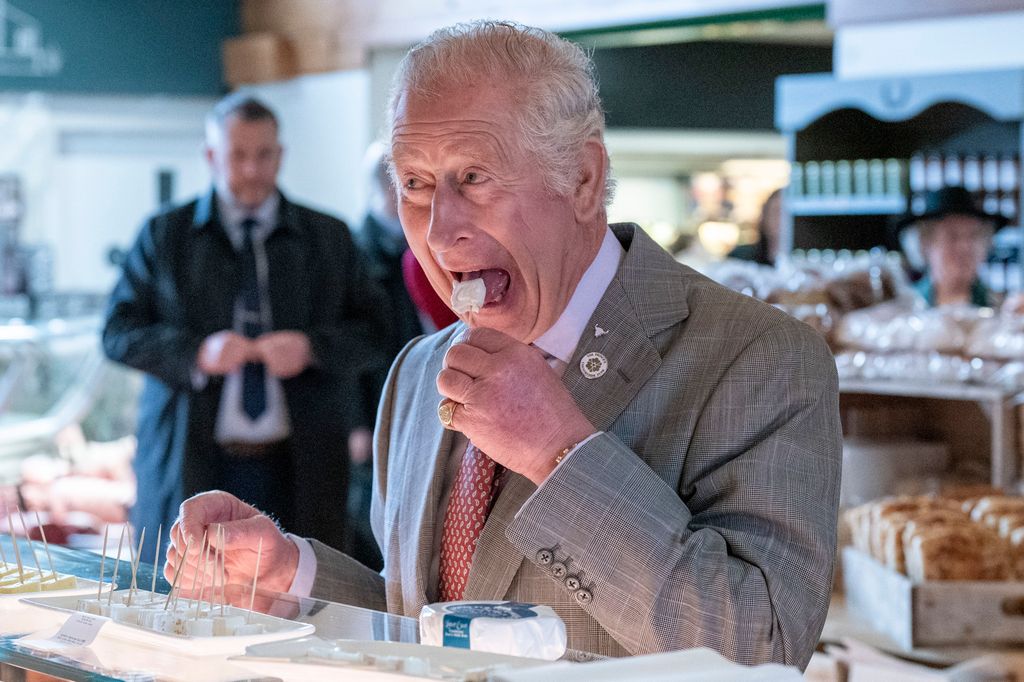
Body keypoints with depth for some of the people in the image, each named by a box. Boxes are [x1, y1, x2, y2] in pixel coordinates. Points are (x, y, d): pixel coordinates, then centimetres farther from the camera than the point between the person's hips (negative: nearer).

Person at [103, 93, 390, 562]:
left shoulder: (329, 238, 11)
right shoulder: (163, 235, 9)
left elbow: (375, 331, 7)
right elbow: (118, 332, 3)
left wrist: (312, 347, -12)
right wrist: (196, 352, -14)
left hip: (297, 469, 1)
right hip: (194, 469, 0)